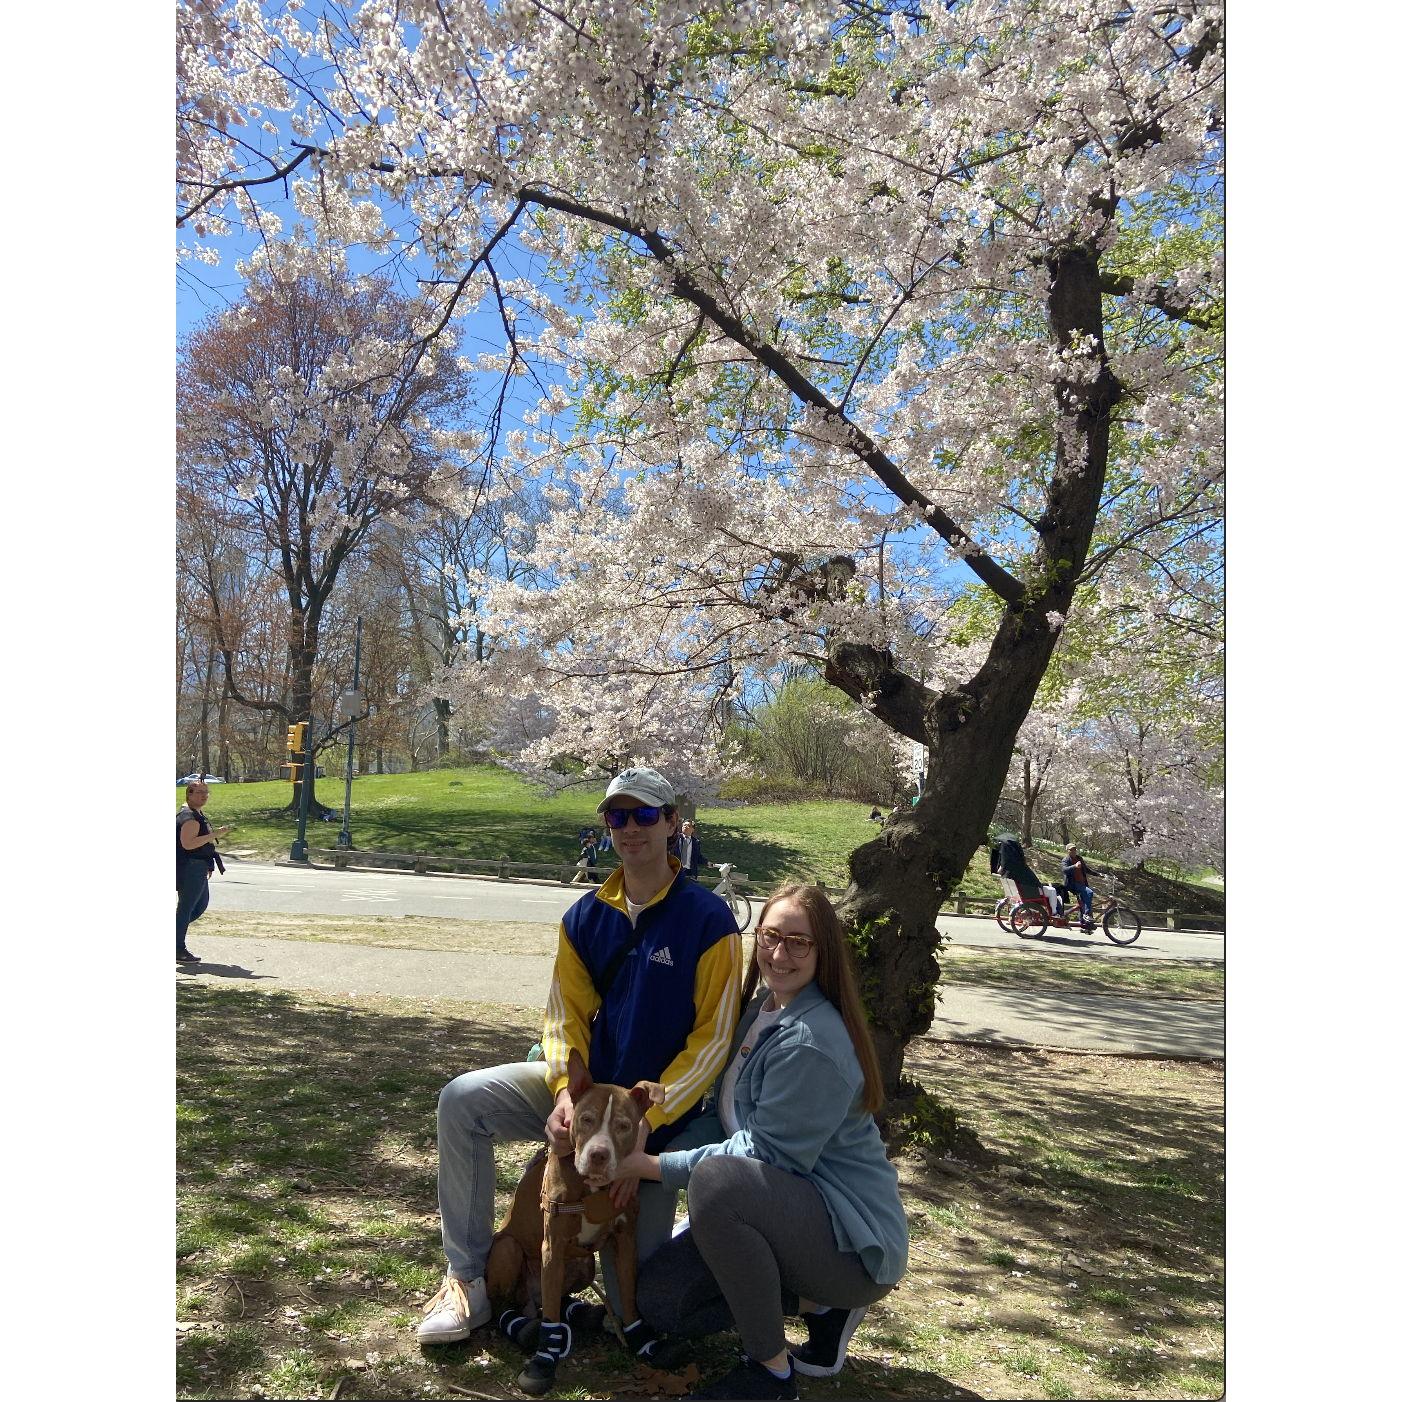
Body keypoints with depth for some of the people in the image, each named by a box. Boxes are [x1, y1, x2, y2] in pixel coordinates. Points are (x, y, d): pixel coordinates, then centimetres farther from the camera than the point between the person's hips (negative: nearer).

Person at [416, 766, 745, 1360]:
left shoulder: (708, 919, -15)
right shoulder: (585, 916, -1)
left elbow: (713, 1037, -16)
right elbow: (565, 1015, -2)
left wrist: (646, 1117, -23)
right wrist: (565, 1091, -22)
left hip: (661, 1114, -4)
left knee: (632, 1292, -2)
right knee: (463, 1100, -17)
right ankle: (468, 1280, -2)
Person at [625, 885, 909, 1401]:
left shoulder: (810, 1040, -24)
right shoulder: (759, 1011, 6)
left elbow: (767, 1156, -23)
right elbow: (728, 1118, 12)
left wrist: (655, 1166, -19)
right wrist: (653, 1144, -2)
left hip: (855, 1239, -9)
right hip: (789, 1211, 9)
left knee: (716, 1179, -33)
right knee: (660, 1299, 3)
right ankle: (820, 1302, 14)